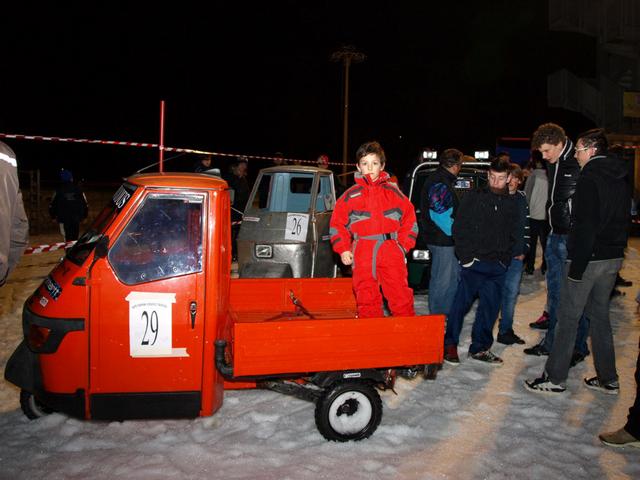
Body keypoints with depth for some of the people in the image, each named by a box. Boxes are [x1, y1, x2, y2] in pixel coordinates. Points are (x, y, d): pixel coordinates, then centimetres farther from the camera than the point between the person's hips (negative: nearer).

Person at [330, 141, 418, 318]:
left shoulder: (393, 193, 11)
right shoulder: (350, 196, 9)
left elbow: (409, 220, 14)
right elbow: (337, 224, 11)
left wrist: (403, 245, 3)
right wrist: (343, 249, 0)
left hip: (391, 251, 0)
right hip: (362, 254, 0)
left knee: (401, 296, -3)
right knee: (366, 299, 4)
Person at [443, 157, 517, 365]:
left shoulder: (512, 204, 13)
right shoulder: (473, 197, 1)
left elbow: (512, 235, 18)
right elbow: (459, 229, -3)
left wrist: (505, 260, 6)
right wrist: (466, 257, -10)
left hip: (497, 266, 4)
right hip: (474, 262, -4)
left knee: (490, 308, 7)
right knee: (461, 303, -7)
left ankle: (480, 348, 19)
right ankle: (449, 344, 5)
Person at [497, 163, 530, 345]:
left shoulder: (522, 198, 10)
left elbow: (526, 225, 14)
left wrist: (524, 250, 6)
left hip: (516, 255, 5)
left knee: (511, 292, 8)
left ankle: (506, 330, 20)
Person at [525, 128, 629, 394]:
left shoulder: (589, 179, -16)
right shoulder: (621, 178, 11)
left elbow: (585, 226, -22)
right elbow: (623, 220, 17)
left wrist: (576, 266, -20)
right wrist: (617, 250, 22)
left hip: (588, 258, -8)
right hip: (613, 258, 8)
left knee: (568, 316, -1)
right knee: (600, 314, 17)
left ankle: (555, 378, 6)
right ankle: (608, 379, 24)